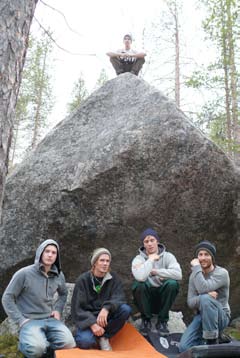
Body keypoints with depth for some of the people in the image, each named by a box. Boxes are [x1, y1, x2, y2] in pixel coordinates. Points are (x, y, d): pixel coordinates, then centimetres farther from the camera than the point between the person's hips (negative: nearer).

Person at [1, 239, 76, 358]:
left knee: (69, 344, -22)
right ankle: (26, 343, 2)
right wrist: (21, 320, -11)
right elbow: (7, 298, -5)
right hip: (30, 321, -4)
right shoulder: (24, 274, -10)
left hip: (51, 319, 4)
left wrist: (58, 310, 7)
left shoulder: (59, 276, 5)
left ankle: (43, 344, 4)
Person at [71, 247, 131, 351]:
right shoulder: (83, 279, -9)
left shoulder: (113, 278, -1)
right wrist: (92, 323, -28)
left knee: (125, 309, -24)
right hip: (87, 319, -3)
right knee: (85, 342, -32)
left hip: (105, 316, 3)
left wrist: (106, 308, -35)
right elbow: (77, 308, -13)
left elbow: (119, 298, -14)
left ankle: (103, 337, -7)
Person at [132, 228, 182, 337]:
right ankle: (146, 319, -6)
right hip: (147, 298, -1)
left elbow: (178, 274, -24)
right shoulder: (138, 259, -7)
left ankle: (162, 321, -8)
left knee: (172, 283, -29)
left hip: (162, 297, 1)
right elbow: (140, 277, -30)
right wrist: (150, 260, -20)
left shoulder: (167, 256, -3)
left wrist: (155, 271, -19)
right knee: (138, 284, -31)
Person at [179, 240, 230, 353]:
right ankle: (205, 336, 9)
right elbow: (190, 302, -7)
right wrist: (206, 295, -27)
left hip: (220, 317, -4)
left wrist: (196, 267, -21)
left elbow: (203, 289, -31)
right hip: (202, 315, 4)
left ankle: (212, 341, -20)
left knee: (205, 299, -36)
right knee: (184, 348, -18)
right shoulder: (194, 276, 2)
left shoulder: (222, 273, -14)